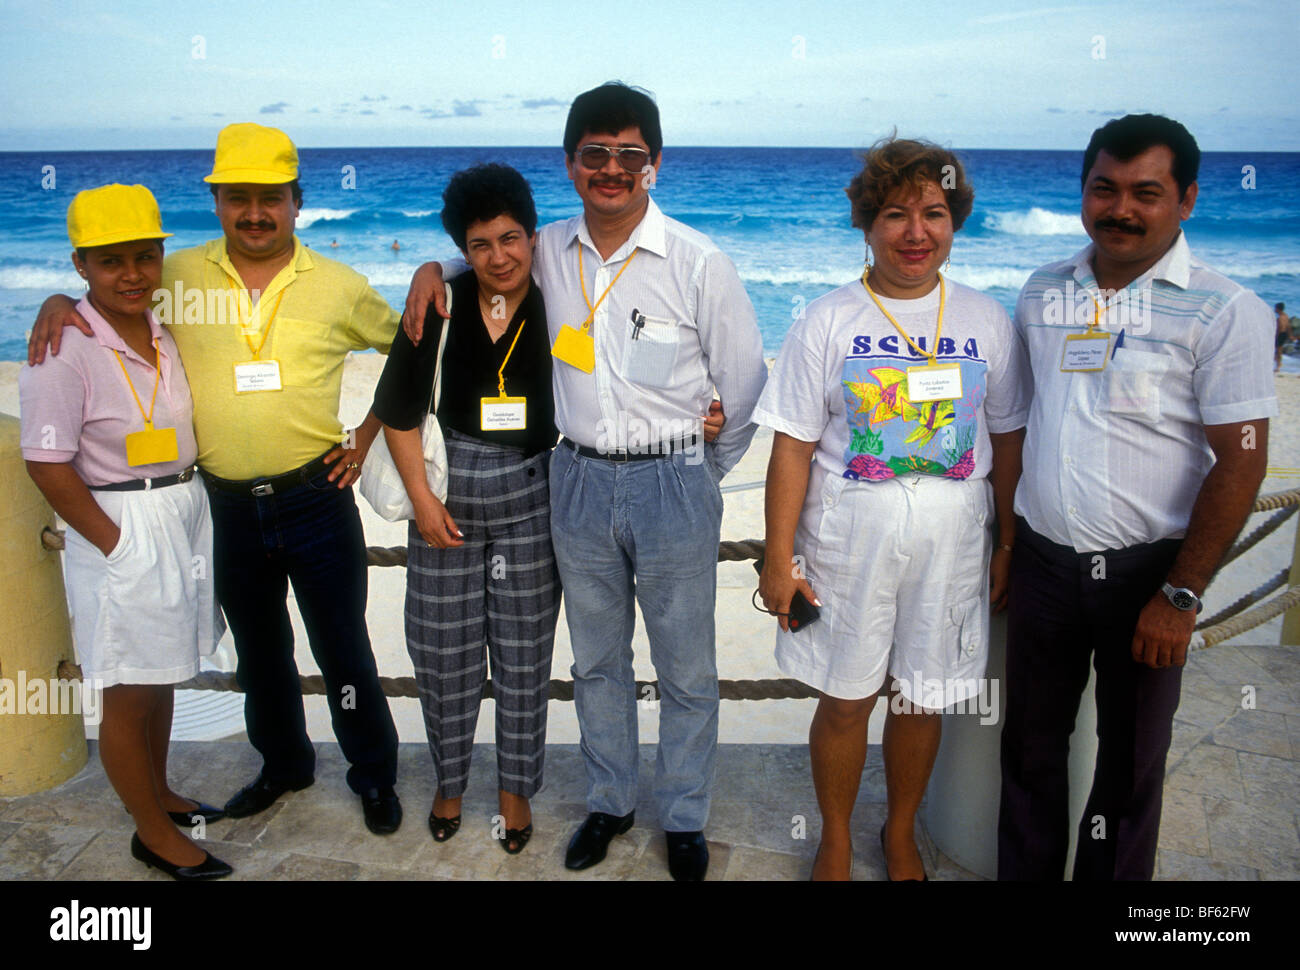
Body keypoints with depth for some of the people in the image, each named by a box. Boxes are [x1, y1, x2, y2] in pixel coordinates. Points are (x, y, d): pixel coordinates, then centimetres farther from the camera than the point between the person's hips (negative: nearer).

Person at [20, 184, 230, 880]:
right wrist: (118, 545, -16)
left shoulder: (164, 332, 4)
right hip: (122, 531, -7)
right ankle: (153, 834, 24)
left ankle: (159, 794, 40)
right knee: (129, 695, 7)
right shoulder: (65, 348, -17)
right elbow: (48, 466, -17)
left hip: (185, 516, 7)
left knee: (162, 676, 21)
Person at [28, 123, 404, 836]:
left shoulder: (338, 287, -3)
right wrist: (57, 303, -6)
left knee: (342, 647, 7)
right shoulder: (178, 277, 1)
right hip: (228, 504, 3)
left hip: (316, 496, -2)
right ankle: (284, 763, 41)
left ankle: (375, 775, 27)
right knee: (259, 650, 19)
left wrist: (368, 433, 2)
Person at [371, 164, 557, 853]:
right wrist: (421, 498, -4)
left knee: (523, 654, 8)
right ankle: (449, 780, 34)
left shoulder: (557, 311, -5)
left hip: (529, 501, -1)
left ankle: (516, 788, 29)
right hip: (447, 498, 1)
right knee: (442, 651, 11)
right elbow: (397, 409, 1)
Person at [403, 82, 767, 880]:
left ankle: (685, 819, 30)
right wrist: (435, 267, 2)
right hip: (579, 480, 4)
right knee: (596, 661, 17)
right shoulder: (547, 252, 1)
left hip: (672, 485, -3)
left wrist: (699, 475, 6)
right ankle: (609, 801, 37)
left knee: (686, 670, 9)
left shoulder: (699, 263, -10)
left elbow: (746, 386, -2)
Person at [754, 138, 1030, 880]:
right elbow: (793, 447, -6)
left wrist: (1009, 545, 7)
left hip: (952, 545, 2)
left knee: (923, 700, 13)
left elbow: (1008, 441, 8)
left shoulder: (987, 321, 3)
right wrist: (779, 558, -8)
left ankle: (901, 834, 39)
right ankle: (837, 843, 34)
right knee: (844, 700, 9)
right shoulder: (827, 322, -4)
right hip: (849, 540, -1)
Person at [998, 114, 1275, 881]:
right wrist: (1002, 543, 7)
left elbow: (1241, 461, -12)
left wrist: (1181, 594, -15)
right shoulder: (1045, 292, 5)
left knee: (1130, 760, 13)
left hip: (1145, 572, -3)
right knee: (1031, 743, 16)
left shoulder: (1224, 312, -9)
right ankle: (1022, 873, 35)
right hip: (1044, 560, 4)